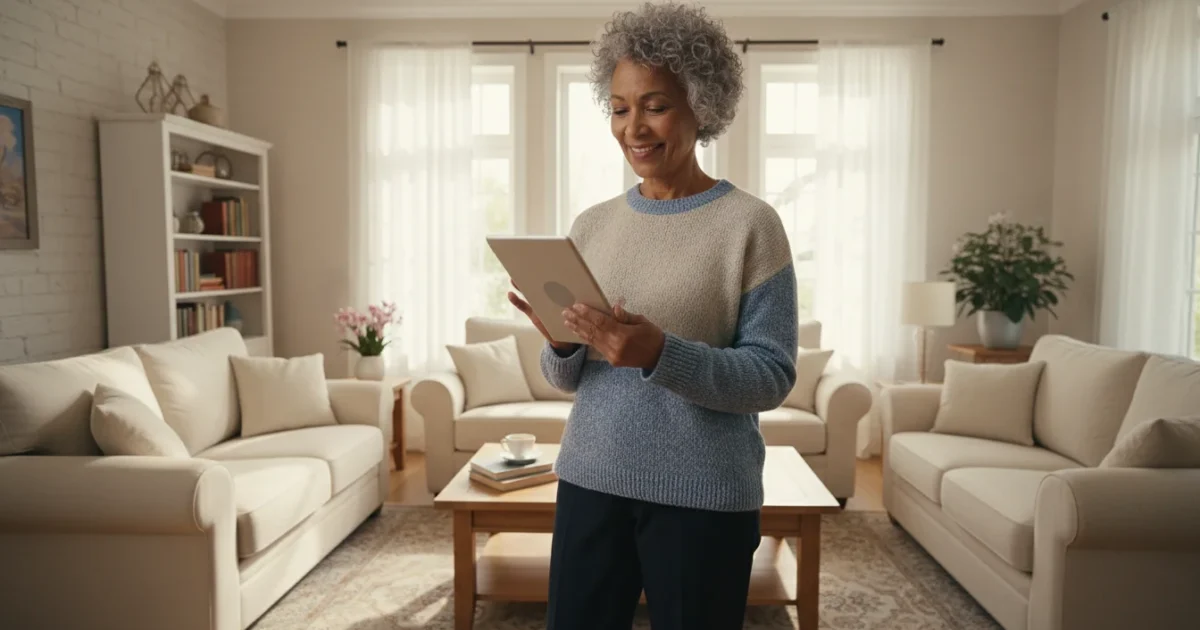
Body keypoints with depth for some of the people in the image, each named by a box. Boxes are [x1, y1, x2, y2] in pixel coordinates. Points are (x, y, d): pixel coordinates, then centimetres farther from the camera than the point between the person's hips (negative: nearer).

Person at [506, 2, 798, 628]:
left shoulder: (749, 222, -8)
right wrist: (560, 342, -13)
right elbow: (565, 378, 9)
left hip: (703, 496, -3)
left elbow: (772, 377, -12)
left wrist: (659, 353, -25)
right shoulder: (591, 225, 5)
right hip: (589, 480, 4)